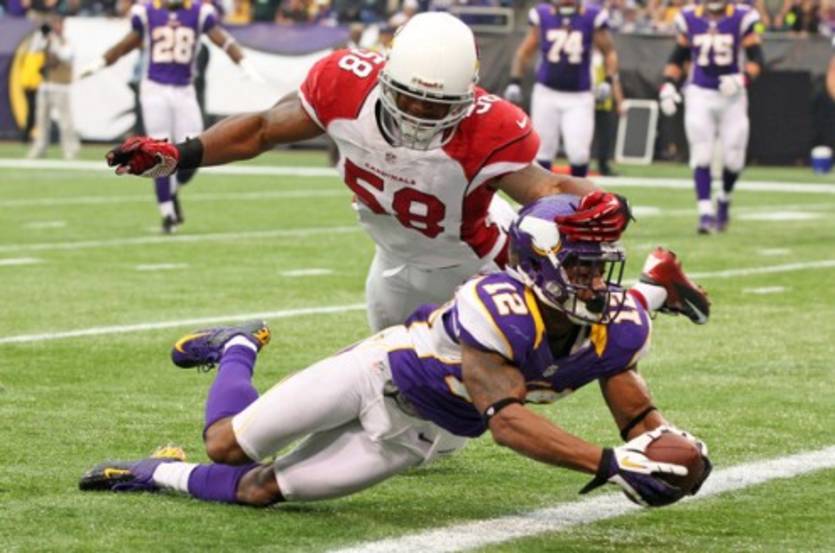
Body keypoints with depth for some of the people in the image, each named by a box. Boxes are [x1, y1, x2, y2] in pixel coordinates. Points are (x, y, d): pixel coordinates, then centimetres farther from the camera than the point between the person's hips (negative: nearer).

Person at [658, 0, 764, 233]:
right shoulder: (690, 19, 3)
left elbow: (756, 59, -4)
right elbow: (677, 58, 14)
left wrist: (742, 79, -22)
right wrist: (668, 85, 1)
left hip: (731, 95, -1)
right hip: (699, 94, 1)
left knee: (733, 159, 2)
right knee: (701, 156, -8)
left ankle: (724, 199, 31)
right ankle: (705, 213, -8)